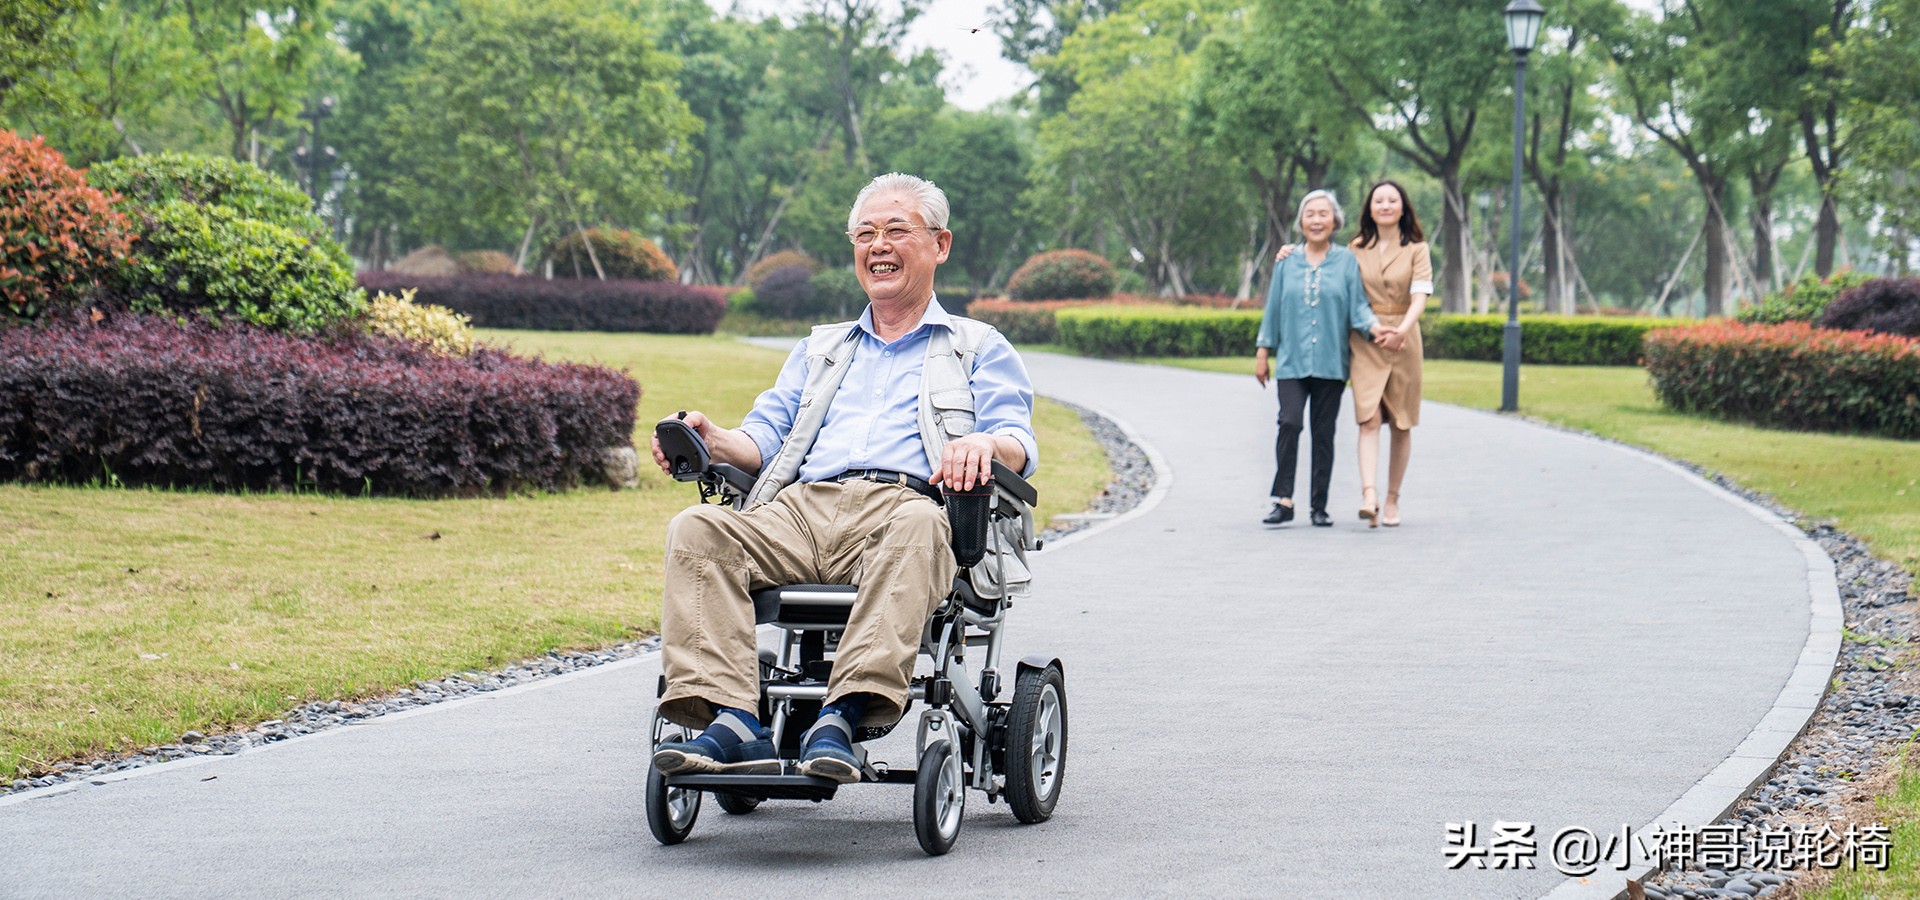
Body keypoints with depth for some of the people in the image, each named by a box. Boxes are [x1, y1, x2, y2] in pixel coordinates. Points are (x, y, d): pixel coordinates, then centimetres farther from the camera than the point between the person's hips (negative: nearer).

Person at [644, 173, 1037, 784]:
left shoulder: (978, 349, 23)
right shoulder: (820, 350, 36)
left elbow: (1018, 445, 6)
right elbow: (767, 437, 25)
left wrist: (986, 443, -19)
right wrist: (712, 440, 2)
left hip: (902, 501, -4)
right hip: (800, 508, 4)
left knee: (915, 526, -41)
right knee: (698, 529, -26)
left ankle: (845, 715, -52)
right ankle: (733, 724, -41)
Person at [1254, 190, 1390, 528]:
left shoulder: (1346, 261, 6)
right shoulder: (1287, 262, 10)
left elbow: (1358, 304, 1)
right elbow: (1273, 309, 14)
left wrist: (1373, 326, -18)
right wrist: (1263, 352, 12)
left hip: (1330, 363, 0)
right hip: (1291, 361, 0)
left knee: (1324, 433, 2)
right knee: (1289, 423, -16)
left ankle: (1319, 506, 9)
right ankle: (1283, 501, -14)